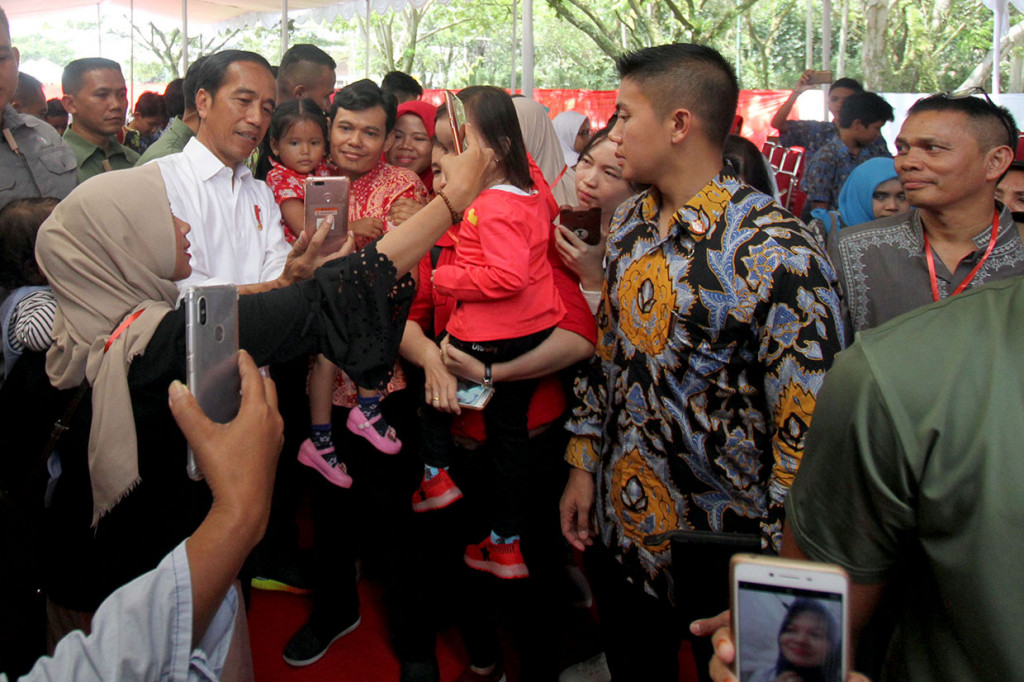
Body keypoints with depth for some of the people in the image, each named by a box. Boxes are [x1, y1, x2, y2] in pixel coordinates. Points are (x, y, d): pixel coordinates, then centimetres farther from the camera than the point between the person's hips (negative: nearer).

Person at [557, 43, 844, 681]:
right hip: (617, 522, 7)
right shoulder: (632, 222, 2)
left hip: (718, 541, -6)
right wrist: (584, 466, 10)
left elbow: (809, 431, -20)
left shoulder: (778, 255, -22)